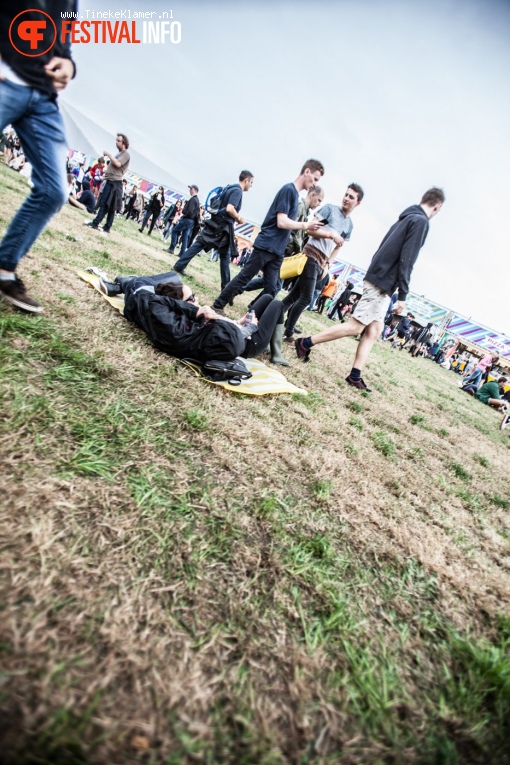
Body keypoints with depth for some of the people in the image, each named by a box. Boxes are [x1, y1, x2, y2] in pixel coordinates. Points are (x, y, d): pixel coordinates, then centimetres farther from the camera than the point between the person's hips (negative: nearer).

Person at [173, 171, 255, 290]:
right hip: (223, 226, -8)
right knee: (225, 257, -1)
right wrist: (239, 219, -9)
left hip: (215, 222, 8)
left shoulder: (230, 188, 17)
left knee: (198, 244, 6)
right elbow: (229, 209, -24)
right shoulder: (238, 191, -12)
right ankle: (225, 286, 3)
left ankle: (179, 266, 5)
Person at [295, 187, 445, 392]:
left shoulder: (406, 218, 21)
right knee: (355, 327, -9)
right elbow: (406, 260, -17)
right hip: (383, 283, -10)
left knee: (374, 331, 6)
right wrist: (403, 295, -17)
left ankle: (355, 376, 4)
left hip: (379, 281, 10)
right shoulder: (421, 221, -7)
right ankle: (305, 343, -6)